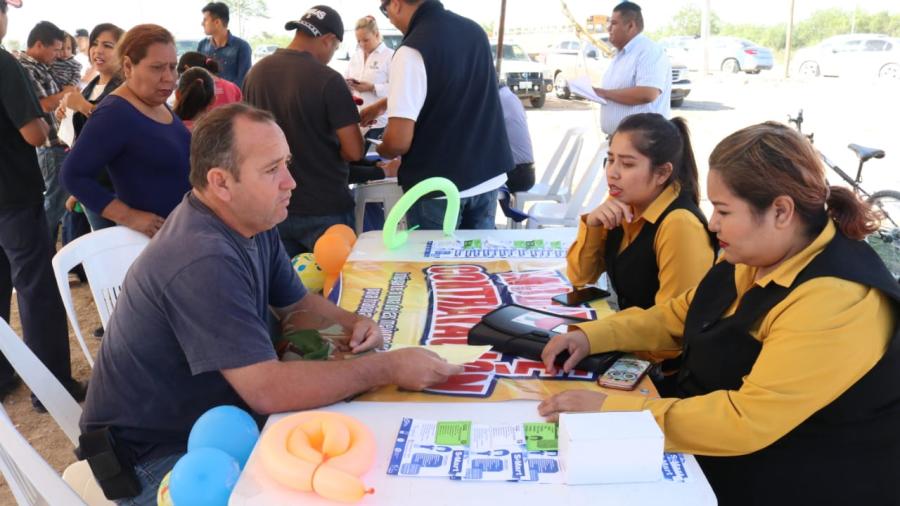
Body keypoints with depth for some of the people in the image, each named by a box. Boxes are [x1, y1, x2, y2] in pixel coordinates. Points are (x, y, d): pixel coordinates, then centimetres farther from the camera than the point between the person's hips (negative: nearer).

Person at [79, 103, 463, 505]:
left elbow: (296, 306, 12)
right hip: (158, 453, -8)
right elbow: (268, 390, -34)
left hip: (214, 418, 8)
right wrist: (388, 368, -28)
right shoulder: (203, 261, -31)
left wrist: (350, 322, -8)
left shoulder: (252, 221, -1)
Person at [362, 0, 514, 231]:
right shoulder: (474, 30, 5)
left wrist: (381, 150, 2)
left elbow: (399, 141, -21)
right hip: (489, 175, 7)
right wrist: (385, 104, 28)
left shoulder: (412, 51, -18)